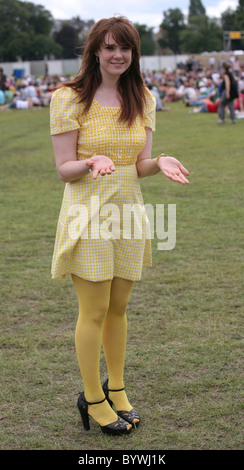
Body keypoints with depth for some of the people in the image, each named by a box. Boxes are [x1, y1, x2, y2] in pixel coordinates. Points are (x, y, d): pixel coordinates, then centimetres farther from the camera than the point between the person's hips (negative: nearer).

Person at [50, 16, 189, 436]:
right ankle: (92, 398, 20)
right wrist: (91, 163, -29)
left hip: (127, 211, 5)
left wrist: (160, 163, -17)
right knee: (94, 311, 2)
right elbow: (64, 169, -8)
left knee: (118, 308, 15)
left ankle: (116, 388, 33)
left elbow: (141, 165, 5)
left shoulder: (141, 98, 7)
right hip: (88, 212, -5)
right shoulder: (70, 97, -8)